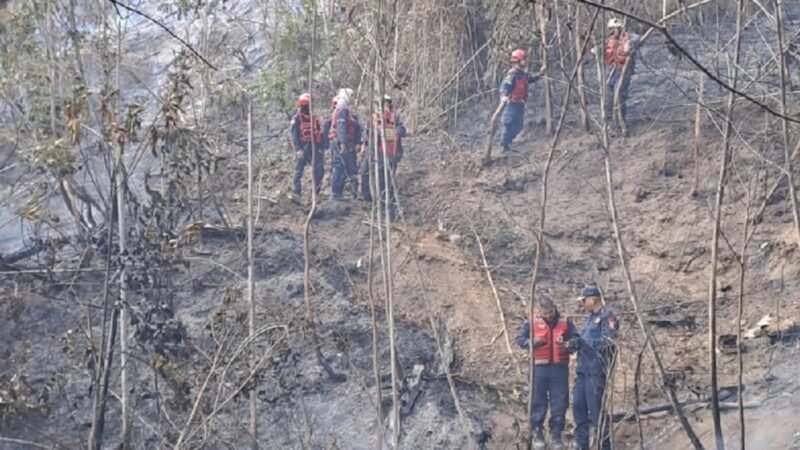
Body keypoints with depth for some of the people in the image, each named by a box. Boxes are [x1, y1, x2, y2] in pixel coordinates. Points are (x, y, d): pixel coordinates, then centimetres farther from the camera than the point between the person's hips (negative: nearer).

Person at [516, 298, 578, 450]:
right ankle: (537, 433, 15)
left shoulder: (565, 322, 3)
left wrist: (569, 345, -16)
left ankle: (556, 434, 13)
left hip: (560, 368, 1)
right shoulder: (533, 322, 0)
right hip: (540, 368, -1)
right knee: (538, 401, 4)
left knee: (560, 402, 3)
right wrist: (531, 342, -19)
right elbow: (519, 338, 1)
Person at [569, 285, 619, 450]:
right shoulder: (591, 317, 20)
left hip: (597, 370, -9)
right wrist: (576, 345, 5)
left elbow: (609, 341, -17)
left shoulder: (607, 316, -7)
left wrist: (584, 343, -20)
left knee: (596, 408, -8)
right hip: (583, 368, 9)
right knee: (578, 406, 7)